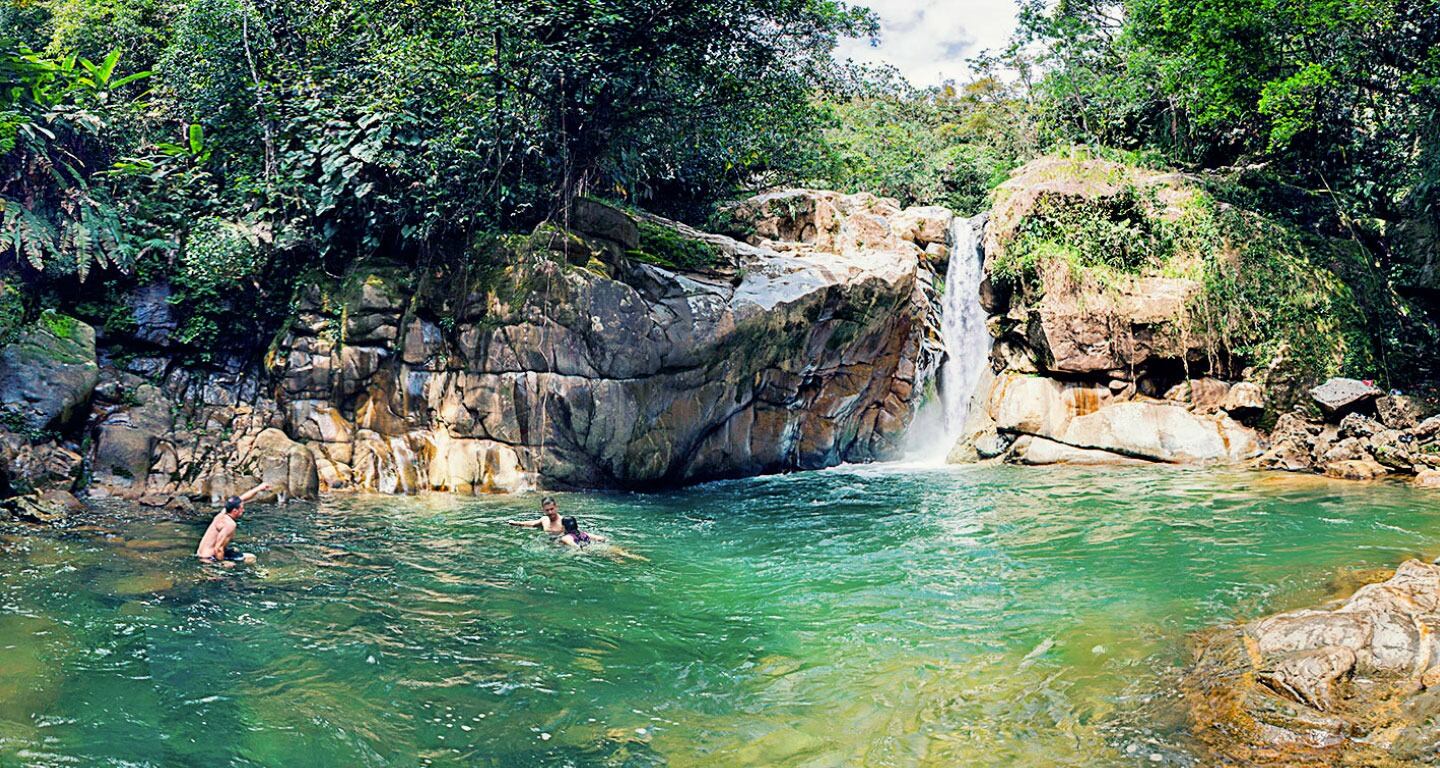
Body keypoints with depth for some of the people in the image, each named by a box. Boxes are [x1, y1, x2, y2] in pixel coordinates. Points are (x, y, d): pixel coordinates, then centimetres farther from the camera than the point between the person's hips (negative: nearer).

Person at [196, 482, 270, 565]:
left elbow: (242, 498, 13)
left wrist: (259, 488, 17)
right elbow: (218, 548, -31)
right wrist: (223, 563, -20)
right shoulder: (229, 524, -28)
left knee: (235, 550, 38)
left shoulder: (225, 512, -2)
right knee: (251, 558, -7)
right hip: (210, 557, -9)